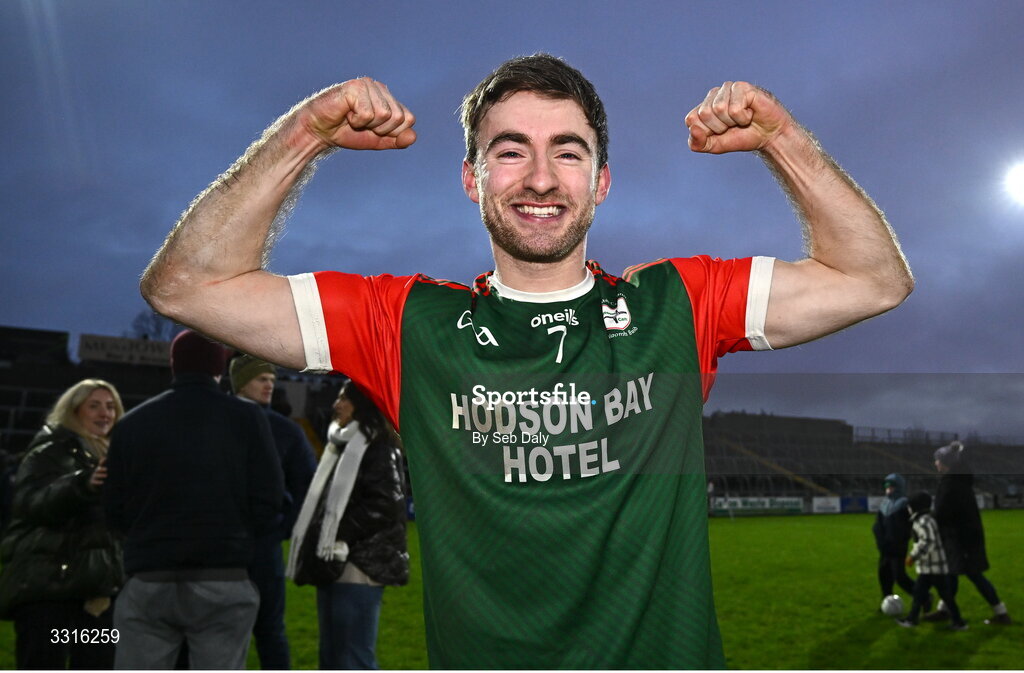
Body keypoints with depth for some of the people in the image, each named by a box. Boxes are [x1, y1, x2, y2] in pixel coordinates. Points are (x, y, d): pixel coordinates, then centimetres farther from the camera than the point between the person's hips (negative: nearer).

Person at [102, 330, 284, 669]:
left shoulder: (133, 422, 5)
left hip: (149, 583, 2)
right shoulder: (246, 418, -1)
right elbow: (267, 505, -5)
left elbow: (115, 512, 5)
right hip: (222, 582, -1)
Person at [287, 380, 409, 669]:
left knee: (354, 661, -8)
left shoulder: (379, 448, -8)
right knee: (332, 659, 15)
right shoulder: (342, 445, 20)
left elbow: (385, 504, -19)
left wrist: (340, 534, -17)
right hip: (333, 566, 10)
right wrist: (319, 536, 8)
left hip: (358, 568, -10)